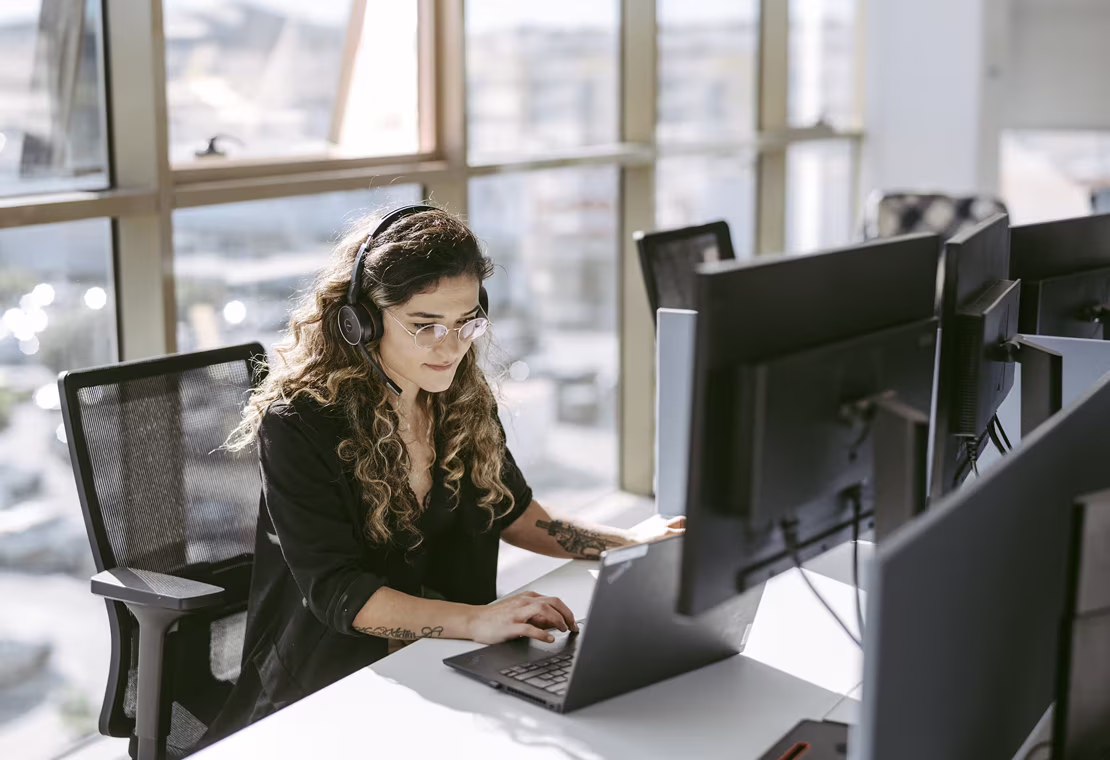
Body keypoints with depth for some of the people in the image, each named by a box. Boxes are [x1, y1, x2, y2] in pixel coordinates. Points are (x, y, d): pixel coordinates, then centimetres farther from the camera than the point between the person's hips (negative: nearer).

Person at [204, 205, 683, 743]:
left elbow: (512, 513, 20)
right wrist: (476, 621, -34)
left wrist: (630, 543, 5)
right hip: (331, 678, -6)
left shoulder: (466, 404, 4)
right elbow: (335, 592, -20)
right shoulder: (297, 426, -15)